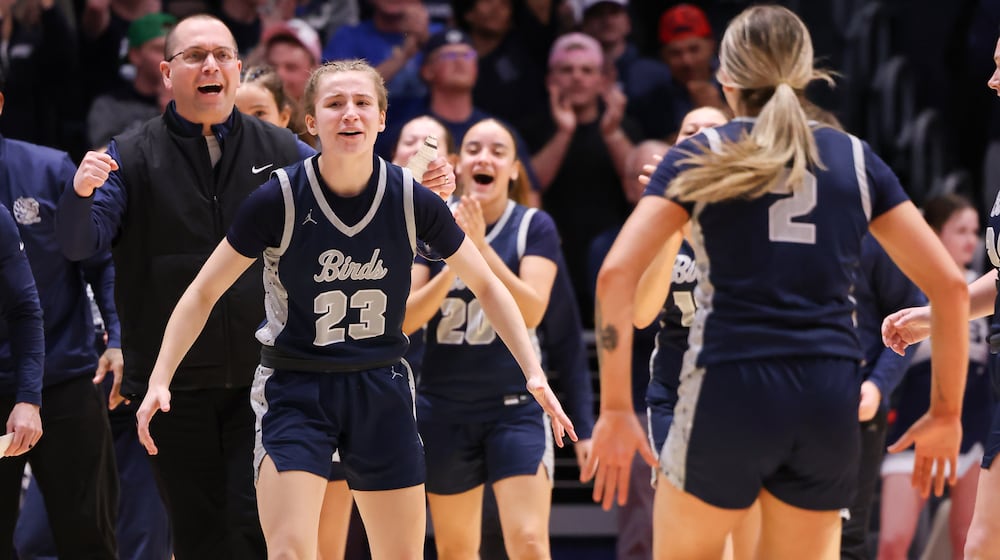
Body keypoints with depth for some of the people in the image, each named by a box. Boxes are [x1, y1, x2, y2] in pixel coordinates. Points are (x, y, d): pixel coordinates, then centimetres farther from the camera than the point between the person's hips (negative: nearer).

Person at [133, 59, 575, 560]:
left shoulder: (413, 202, -8)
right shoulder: (278, 201, -14)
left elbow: (485, 286, 7)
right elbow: (203, 293, -5)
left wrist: (534, 372, 1)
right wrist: (159, 380, -14)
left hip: (382, 391, 3)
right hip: (294, 388, -3)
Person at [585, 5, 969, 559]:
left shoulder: (702, 155, 5)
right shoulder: (855, 159, 12)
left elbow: (616, 273, -8)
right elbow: (949, 283, 9)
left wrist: (615, 408, -5)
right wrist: (946, 413, 15)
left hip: (729, 391, -3)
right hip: (829, 404, 3)